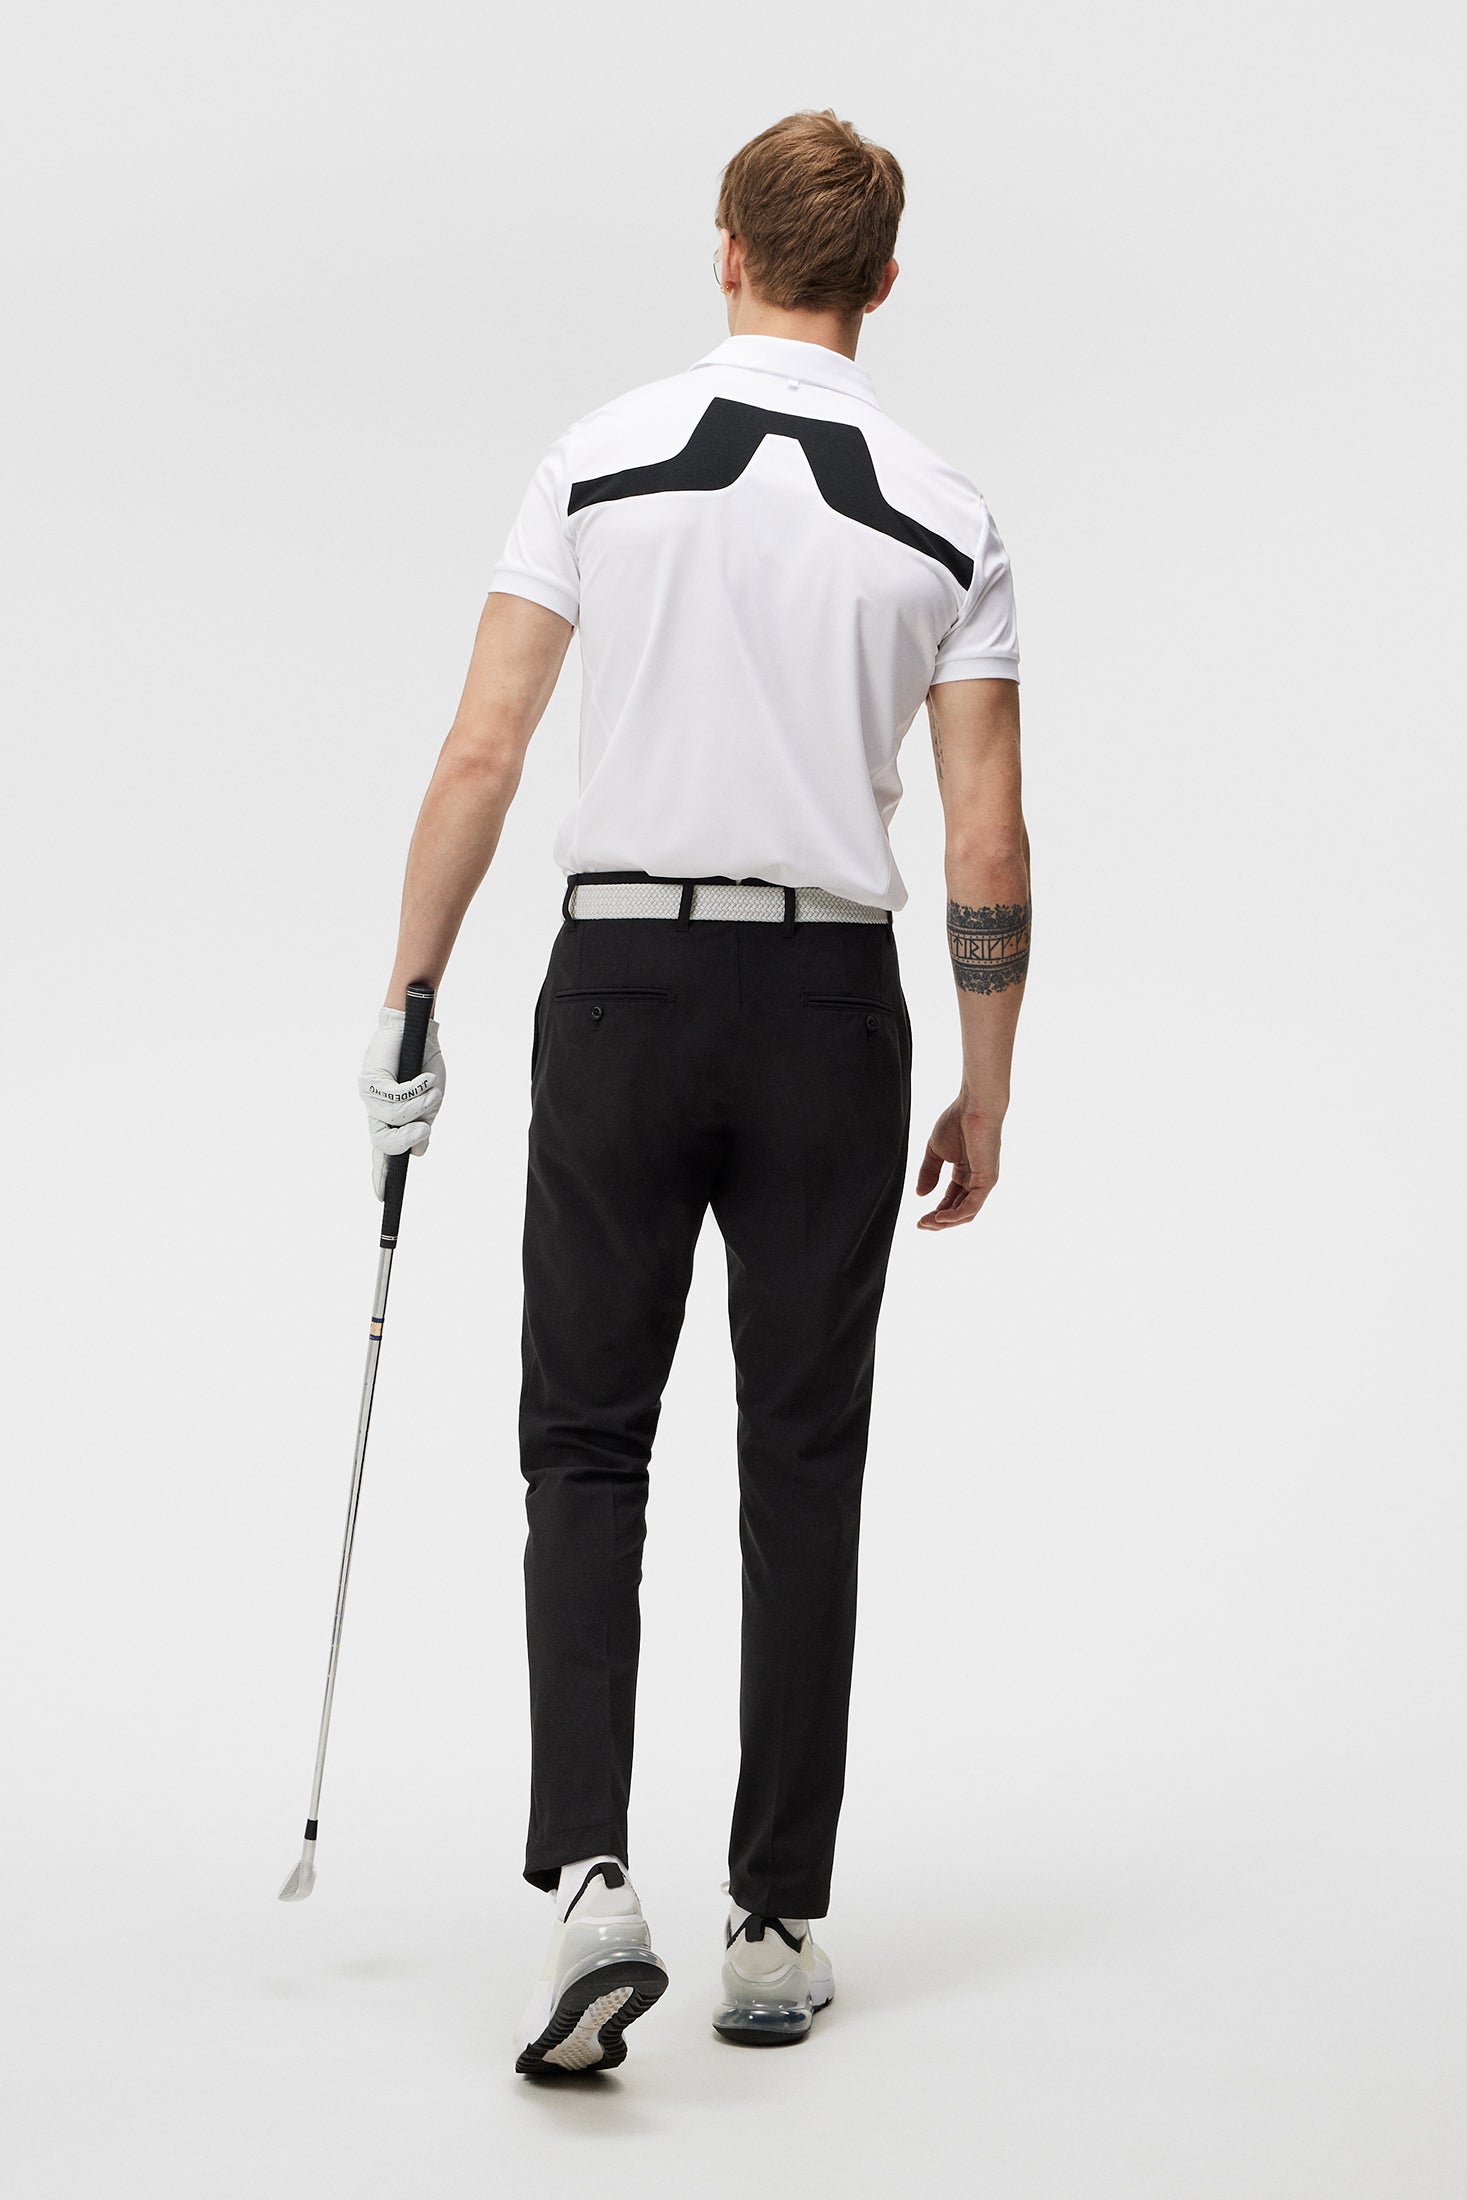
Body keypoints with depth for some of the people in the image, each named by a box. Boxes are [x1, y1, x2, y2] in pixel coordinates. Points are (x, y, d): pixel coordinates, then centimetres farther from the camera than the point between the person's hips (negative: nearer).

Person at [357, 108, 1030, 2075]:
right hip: (831, 1008, 1)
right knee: (802, 1469, 8)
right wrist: (984, 1098, 8)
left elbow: (482, 755, -4)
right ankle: (778, 1924, 13)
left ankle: (588, 1875, -9)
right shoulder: (944, 516, 2)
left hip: (624, 987, 0)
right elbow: (988, 846, -1)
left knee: (588, 1447, 7)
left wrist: (409, 995, 4)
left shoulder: (602, 460, 0)